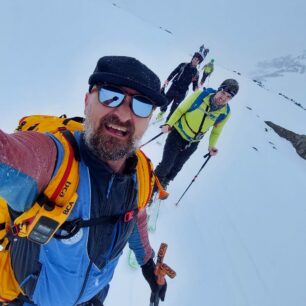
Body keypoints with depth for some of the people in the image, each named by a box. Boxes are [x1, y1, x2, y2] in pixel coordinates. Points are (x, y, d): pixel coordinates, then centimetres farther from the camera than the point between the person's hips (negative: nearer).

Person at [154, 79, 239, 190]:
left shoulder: (225, 113, -16)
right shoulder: (200, 95, -25)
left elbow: (216, 130, 2)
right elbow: (180, 110, -13)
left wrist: (211, 146, -10)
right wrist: (169, 124, -23)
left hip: (193, 143, 3)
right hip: (178, 134, -3)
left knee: (176, 167, 18)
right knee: (166, 164, -1)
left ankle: (162, 185, 47)